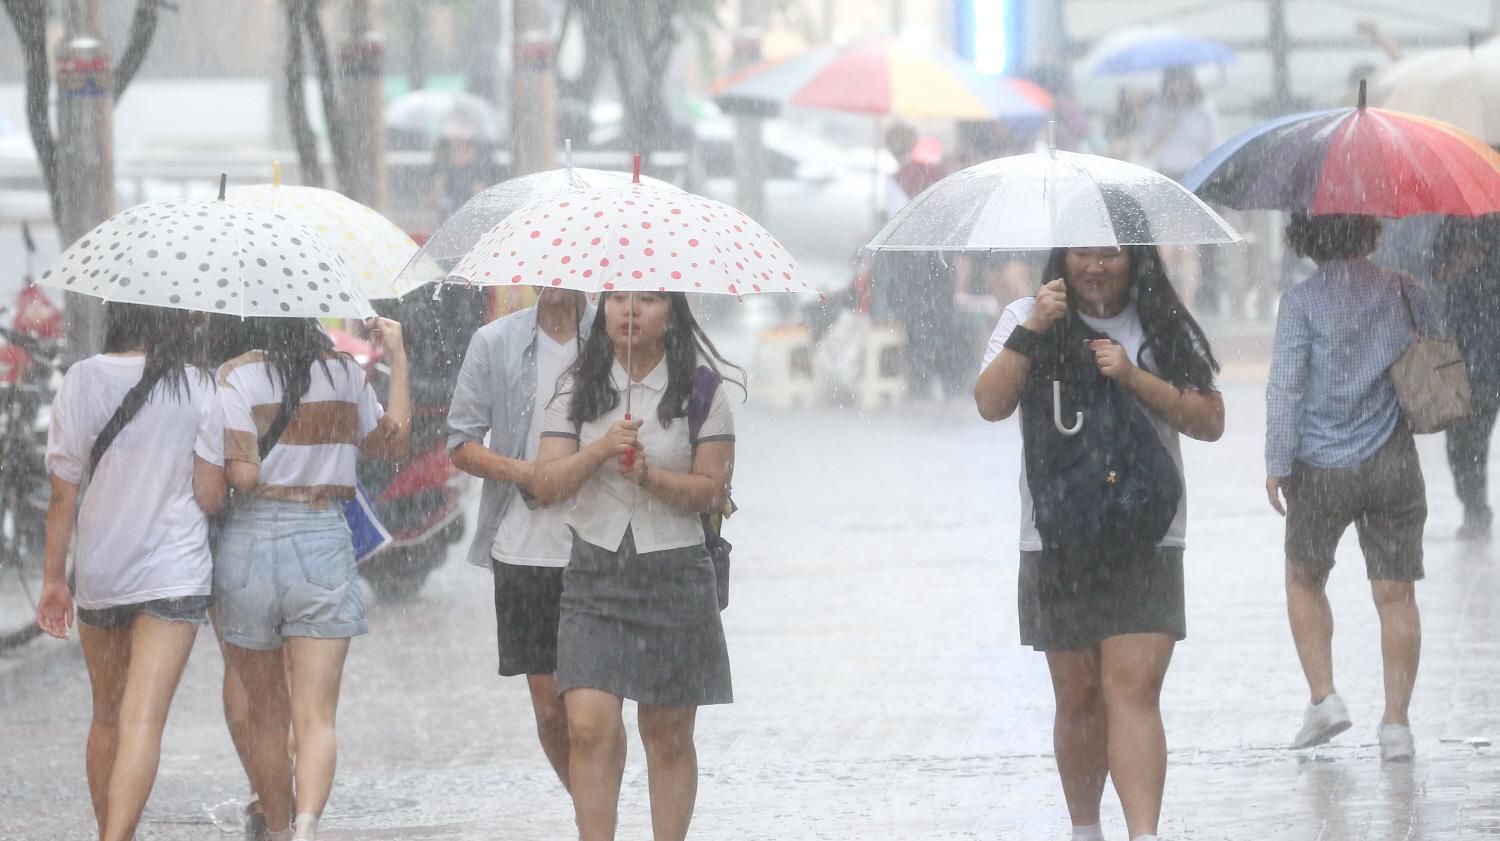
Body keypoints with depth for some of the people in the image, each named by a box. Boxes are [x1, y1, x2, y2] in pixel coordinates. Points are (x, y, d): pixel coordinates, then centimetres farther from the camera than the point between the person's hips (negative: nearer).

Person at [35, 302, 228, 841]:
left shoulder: (80, 382, -3)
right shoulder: (195, 388, -8)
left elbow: (62, 497, -1)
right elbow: (210, 497, -6)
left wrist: (53, 580, 8)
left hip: (98, 574, 3)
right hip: (174, 573, -3)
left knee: (108, 717, 19)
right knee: (143, 720, -10)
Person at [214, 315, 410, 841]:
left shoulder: (237, 376, -7)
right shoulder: (345, 373, 4)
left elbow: (241, 475, -15)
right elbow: (394, 442, 20)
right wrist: (398, 358, 25)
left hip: (250, 542, -1)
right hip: (323, 544, 1)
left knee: (265, 713, 14)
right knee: (316, 716, -4)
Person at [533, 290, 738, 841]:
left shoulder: (700, 390, 0)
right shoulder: (578, 389, 6)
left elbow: (713, 490, -4)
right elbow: (546, 485, 0)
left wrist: (649, 475, -20)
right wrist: (600, 451, -18)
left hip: (674, 573, -1)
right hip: (595, 573, 1)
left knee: (668, 734, 4)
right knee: (590, 726, -12)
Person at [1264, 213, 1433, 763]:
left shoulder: (1302, 302, -10)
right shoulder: (1405, 292, 1)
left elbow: (1286, 386, -12)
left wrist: (1277, 464, -7)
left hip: (1323, 469, -2)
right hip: (1394, 465, 2)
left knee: (1304, 580, 19)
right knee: (1396, 594, 4)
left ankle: (1323, 697, 10)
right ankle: (1396, 722, 0)